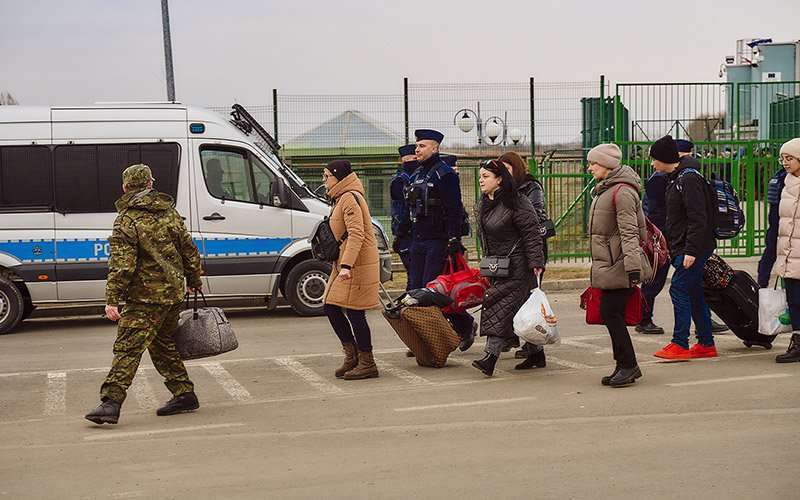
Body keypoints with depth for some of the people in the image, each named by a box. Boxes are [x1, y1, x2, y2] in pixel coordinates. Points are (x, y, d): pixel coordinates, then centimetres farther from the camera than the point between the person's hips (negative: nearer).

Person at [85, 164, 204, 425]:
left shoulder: (127, 220, -10)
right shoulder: (170, 213, 11)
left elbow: (121, 265, -17)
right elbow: (189, 249, 16)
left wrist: (112, 299, -18)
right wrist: (194, 281, 28)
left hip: (146, 297, -7)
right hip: (174, 294, 7)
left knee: (128, 346, -11)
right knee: (162, 344, 20)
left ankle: (111, 401, -18)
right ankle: (184, 394, 23)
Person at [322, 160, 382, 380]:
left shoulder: (350, 198, -14)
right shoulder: (341, 198, 19)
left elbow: (356, 234, -24)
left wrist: (347, 266, -32)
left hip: (357, 266, -10)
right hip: (344, 265, 10)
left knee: (354, 313, -7)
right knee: (331, 308, 10)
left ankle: (367, 364, 1)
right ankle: (352, 355, 18)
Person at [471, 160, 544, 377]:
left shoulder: (516, 204, -15)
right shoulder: (483, 204, 13)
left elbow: (531, 234, -16)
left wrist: (536, 263, -19)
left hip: (517, 267, -9)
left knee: (500, 305, -16)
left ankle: (491, 355, -22)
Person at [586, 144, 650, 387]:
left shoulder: (622, 192, -15)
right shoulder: (604, 190, 17)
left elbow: (629, 232, -20)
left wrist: (633, 266, -23)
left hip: (617, 266, -10)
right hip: (607, 264, 10)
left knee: (611, 313, -9)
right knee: (611, 314, 9)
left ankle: (628, 365, -1)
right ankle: (624, 366, 15)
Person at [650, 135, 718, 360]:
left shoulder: (689, 179, -16)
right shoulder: (675, 179, 15)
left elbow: (698, 218, -22)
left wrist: (691, 251, -24)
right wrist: (671, 247, 21)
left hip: (694, 248, -10)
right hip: (682, 248, 10)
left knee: (679, 289, -10)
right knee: (694, 293, 12)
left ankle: (680, 345, -8)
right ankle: (706, 344, 17)